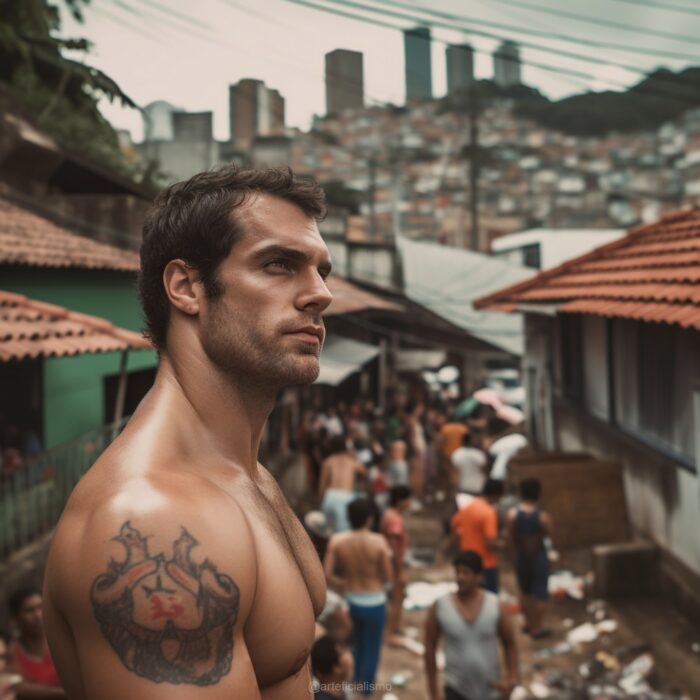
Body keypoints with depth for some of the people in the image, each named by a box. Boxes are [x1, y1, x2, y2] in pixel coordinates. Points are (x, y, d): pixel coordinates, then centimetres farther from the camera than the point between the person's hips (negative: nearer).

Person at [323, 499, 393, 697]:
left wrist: (343, 584, 4)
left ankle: (357, 678, 46)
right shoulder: (378, 542, -24)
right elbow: (389, 577, -17)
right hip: (374, 603, -4)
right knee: (372, 644, 19)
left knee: (357, 640, 29)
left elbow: (327, 574, -13)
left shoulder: (337, 540, -15)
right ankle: (366, 685, 32)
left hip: (350, 600, 4)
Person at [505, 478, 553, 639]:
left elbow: (509, 538, -7)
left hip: (521, 557, 3)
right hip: (539, 558, -3)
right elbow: (549, 535, -6)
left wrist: (516, 553, 10)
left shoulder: (512, 515, -17)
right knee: (539, 594, 11)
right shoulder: (543, 517, -23)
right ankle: (537, 629, 21)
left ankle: (529, 623, 36)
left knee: (525, 592, 22)